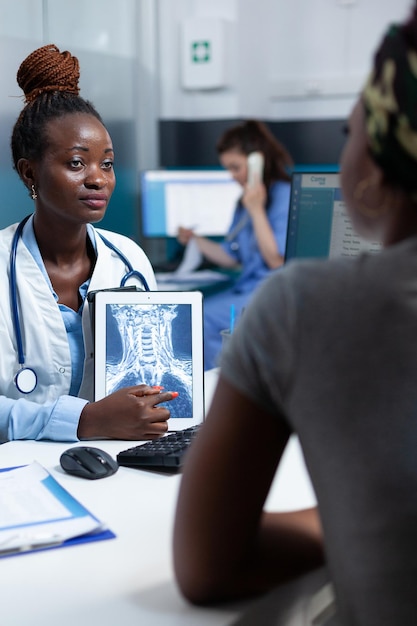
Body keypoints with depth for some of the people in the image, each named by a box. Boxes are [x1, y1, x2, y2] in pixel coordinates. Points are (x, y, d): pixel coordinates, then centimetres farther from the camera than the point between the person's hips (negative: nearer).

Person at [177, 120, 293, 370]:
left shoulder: (285, 196, -11)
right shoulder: (244, 201, 16)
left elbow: (278, 261, -17)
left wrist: (256, 210, -17)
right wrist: (195, 240, 12)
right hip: (245, 288, 9)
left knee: (205, 318, -24)